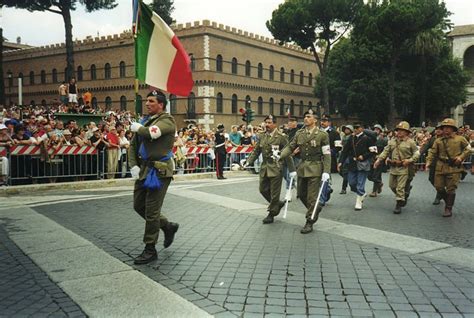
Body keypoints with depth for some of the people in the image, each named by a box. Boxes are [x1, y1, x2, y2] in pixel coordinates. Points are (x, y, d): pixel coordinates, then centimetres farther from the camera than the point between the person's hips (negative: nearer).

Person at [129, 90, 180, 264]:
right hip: (144, 169, 9)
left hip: (159, 170, -9)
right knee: (139, 205, 14)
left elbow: (152, 133, -29)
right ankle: (168, 226, 32)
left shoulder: (166, 120, -9)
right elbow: (133, 145, 15)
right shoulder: (146, 120, 15)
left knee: (151, 210, -3)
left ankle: (150, 250, 10)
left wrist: (137, 128, -9)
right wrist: (133, 165, 0)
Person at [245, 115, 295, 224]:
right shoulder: (262, 136, 9)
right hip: (265, 167, 6)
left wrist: (291, 169, -10)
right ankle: (278, 203, 33)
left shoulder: (281, 137, -9)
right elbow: (256, 151, 11)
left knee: (274, 192, 1)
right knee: (263, 189, 11)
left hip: (276, 168, -6)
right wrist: (249, 162, -3)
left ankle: (271, 214, 14)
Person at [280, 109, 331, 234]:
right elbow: (290, 147, 6)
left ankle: (309, 222, 8)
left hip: (315, 168, -5)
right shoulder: (299, 133, 7)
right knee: (301, 193, 13)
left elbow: (327, 154, -8)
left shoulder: (322, 134, -6)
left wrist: (326, 171, -16)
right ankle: (316, 208, 38)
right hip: (302, 167, 5)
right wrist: (280, 157, -13)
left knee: (311, 196, -3)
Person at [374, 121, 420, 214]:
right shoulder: (392, 141, 9)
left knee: (400, 187, -6)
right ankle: (404, 196, 37)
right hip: (393, 167, 6)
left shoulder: (410, 142, -5)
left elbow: (417, 153, -3)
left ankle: (399, 205, 1)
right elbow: (385, 151, 7)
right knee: (392, 185, 13)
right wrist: (379, 160, -6)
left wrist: (409, 160, -18)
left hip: (403, 168, -6)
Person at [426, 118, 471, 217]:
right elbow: (432, 152, 5)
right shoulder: (438, 141, 7)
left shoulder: (460, 139, 3)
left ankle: (448, 208, 9)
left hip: (454, 167, -3)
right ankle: (448, 201, 31)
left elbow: (468, 148, 11)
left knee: (451, 189, -2)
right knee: (439, 187, 5)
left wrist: (461, 157, -5)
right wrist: (428, 162, -10)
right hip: (440, 167, 3)